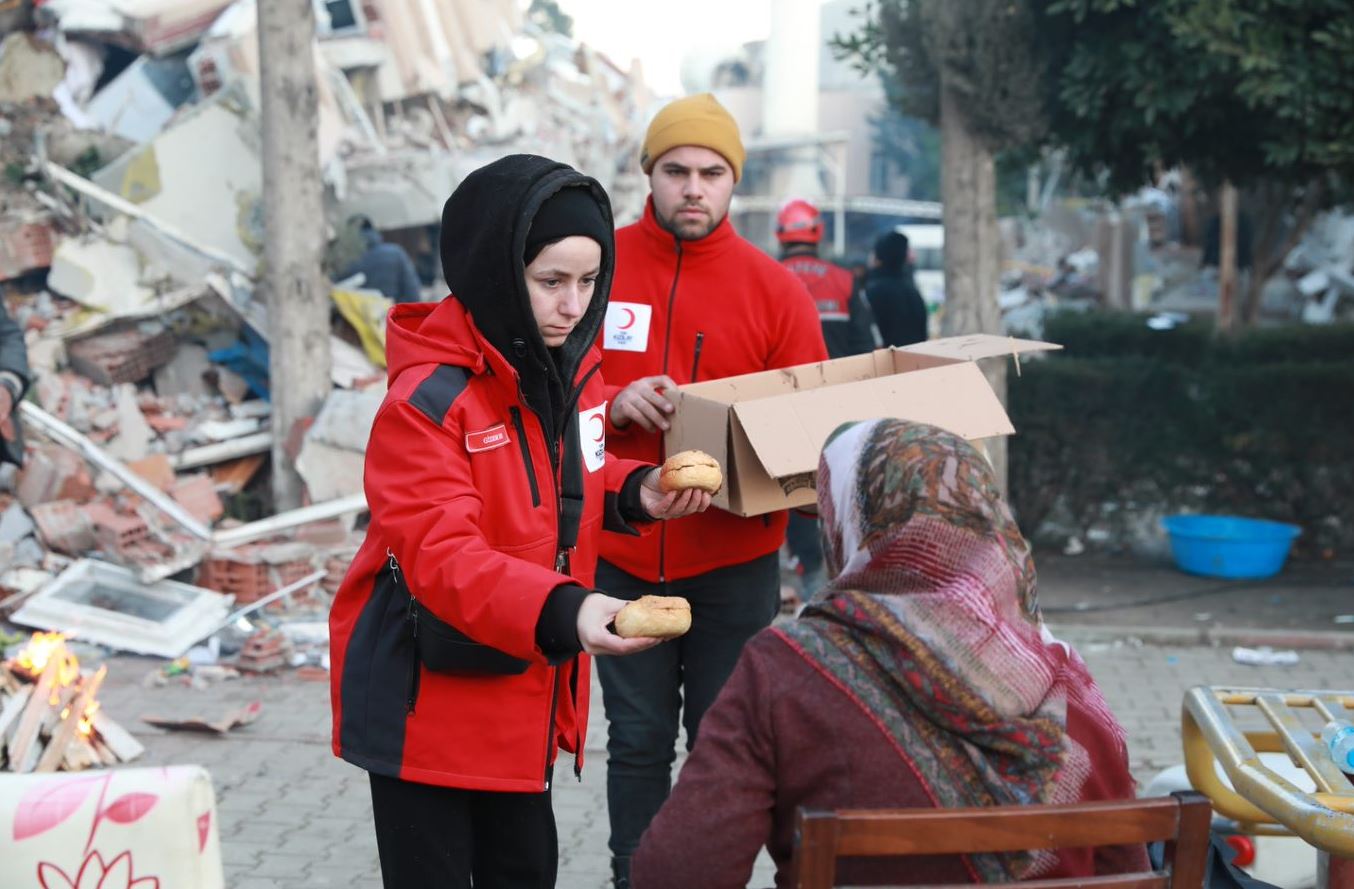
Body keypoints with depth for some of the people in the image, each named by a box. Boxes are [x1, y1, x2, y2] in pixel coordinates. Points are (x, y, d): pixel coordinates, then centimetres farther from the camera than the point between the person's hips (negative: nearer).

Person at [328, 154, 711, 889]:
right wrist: (563, 611, -45)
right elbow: (440, 556, -31)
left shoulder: (570, 368, 3)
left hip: (526, 693, 8)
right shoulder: (427, 399, -22)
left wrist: (636, 493, -3)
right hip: (425, 698, -8)